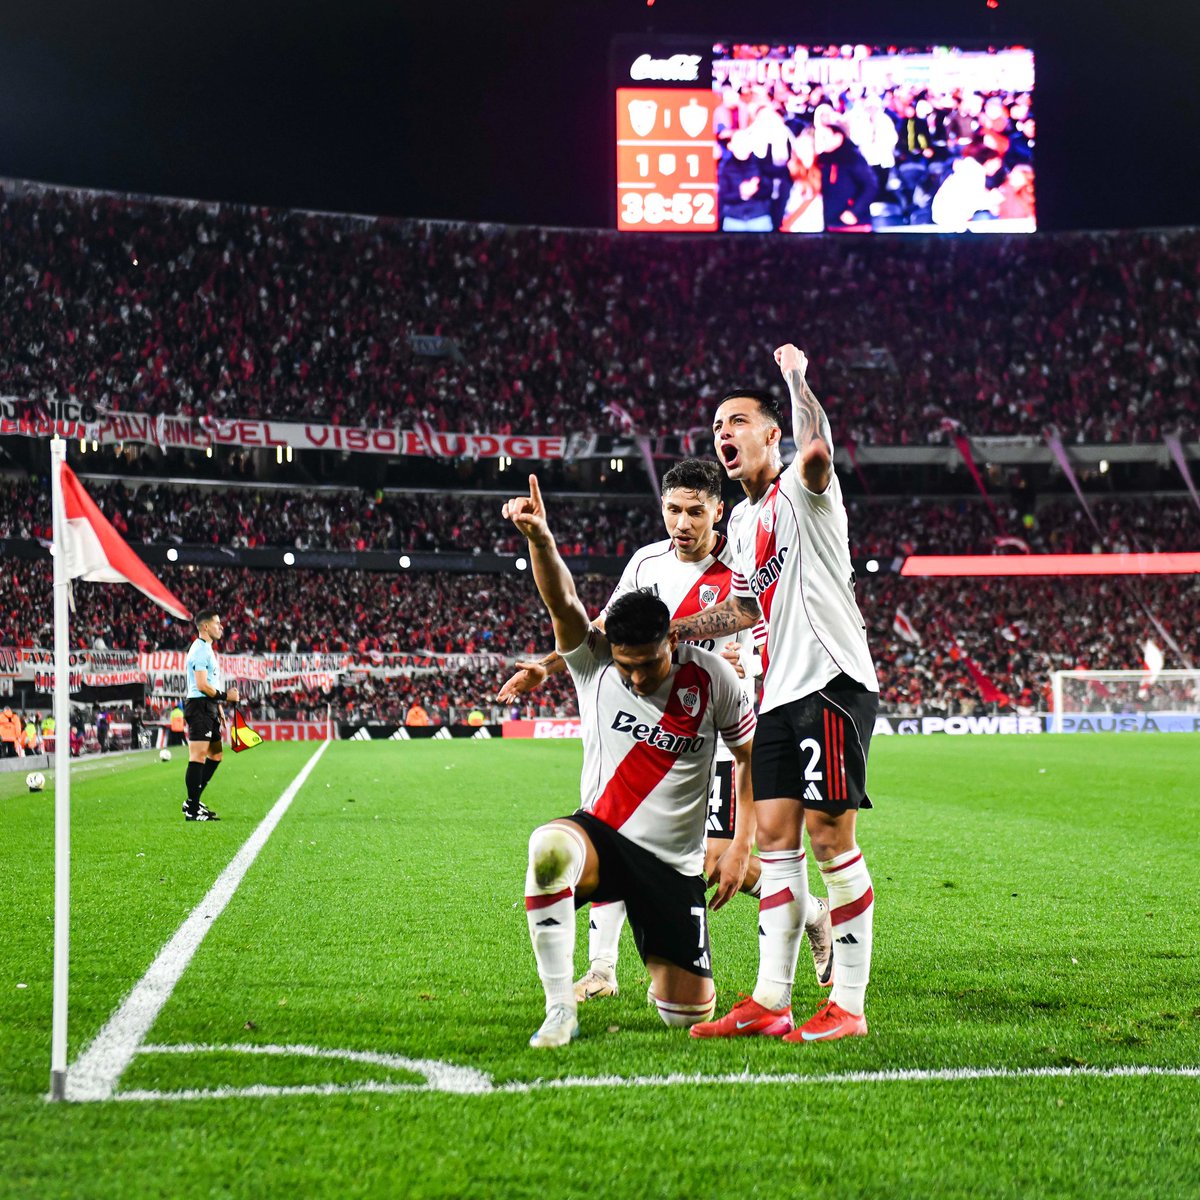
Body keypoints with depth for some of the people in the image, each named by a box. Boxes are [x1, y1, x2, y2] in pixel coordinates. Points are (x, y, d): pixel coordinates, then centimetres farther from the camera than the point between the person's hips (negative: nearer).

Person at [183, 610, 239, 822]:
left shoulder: (206, 649, 21)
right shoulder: (200, 650, -13)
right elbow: (202, 685, -20)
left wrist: (218, 708, 23)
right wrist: (225, 696, -11)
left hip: (208, 709, 11)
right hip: (199, 707, -11)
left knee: (215, 755, 14)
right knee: (198, 756, -11)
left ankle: (193, 801, 18)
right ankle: (192, 809, -11)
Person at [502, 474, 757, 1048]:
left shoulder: (712, 678, -8)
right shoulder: (594, 661, -7)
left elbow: (754, 756, 2)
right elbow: (562, 601, -25)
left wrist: (740, 851, -1)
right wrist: (539, 537, -45)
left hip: (674, 865, 0)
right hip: (600, 834, 0)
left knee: (686, 1013, -3)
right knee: (549, 846, -39)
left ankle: (670, 973, 38)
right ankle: (560, 1010, -27)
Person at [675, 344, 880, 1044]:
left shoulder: (802, 490, -6)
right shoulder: (743, 521, 21)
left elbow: (816, 448, -30)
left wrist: (796, 374, -15)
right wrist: (666, 630, 26)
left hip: (833, 681, -9)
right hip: (781, 691, 9)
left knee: (830, 835, -9)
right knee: (775, 836, 6)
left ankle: (849, 1006, -3)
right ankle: (771, 1001, 9)